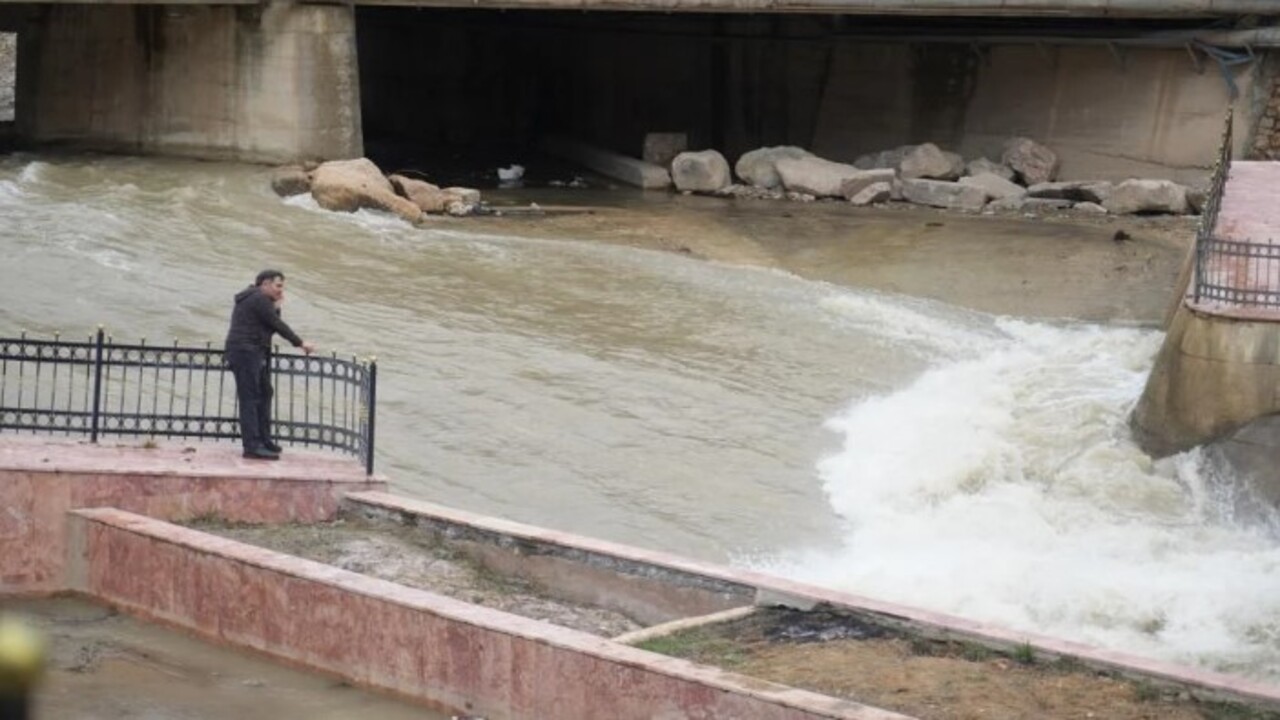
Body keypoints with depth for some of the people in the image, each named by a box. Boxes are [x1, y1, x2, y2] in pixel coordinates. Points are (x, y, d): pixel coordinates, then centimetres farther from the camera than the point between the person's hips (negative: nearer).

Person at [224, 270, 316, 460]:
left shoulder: (253, 299, 23)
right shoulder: (259, 299, -10)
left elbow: (271, 327, 20)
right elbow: (278, 325, -12)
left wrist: (276, 307, 9)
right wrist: (300, 343, -5)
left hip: (255, 354, 11)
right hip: (246, 352, -11)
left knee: (264, 394, 16)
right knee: (251, 398, -12)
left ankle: (263, 440, 23)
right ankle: (252, 446, -16)